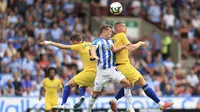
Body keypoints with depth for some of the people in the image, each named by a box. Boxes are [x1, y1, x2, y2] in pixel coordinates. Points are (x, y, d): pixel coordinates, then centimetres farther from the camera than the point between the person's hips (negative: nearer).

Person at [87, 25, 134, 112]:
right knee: (96, 93, -1)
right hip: (102, 70, -5)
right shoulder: (97, 41, -4)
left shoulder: (110, 41, 18)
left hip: (112, 69, 5)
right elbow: (93, 50, -23)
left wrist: (124, 46, -10)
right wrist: (94, 56, -45)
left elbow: (114, 50, 4)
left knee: (126, 83, -11)